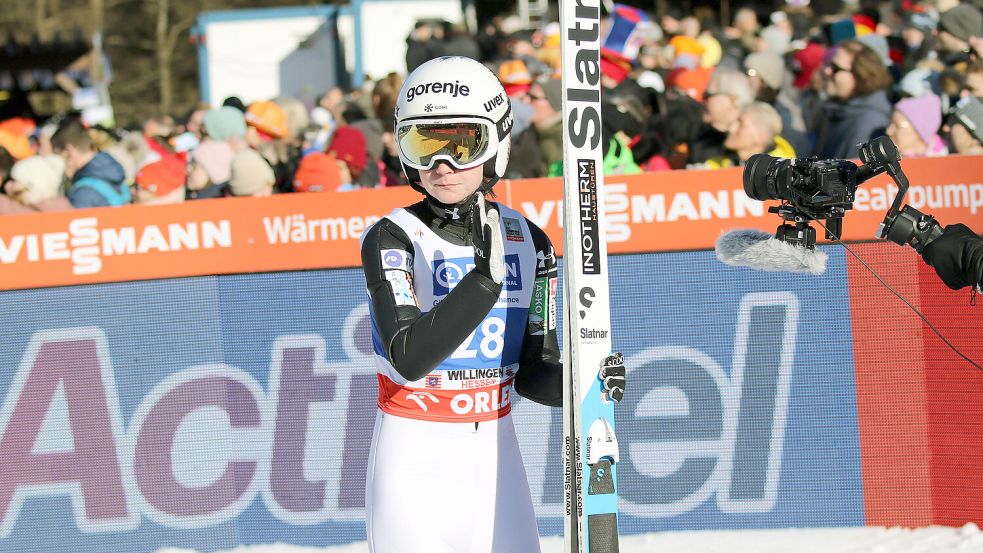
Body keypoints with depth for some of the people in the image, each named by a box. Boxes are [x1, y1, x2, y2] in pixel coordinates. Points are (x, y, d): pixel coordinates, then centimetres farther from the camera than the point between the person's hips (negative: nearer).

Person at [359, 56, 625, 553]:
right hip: (416, 456, -3)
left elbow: (533, 372, 7)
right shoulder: (392, 239, -9)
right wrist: (485, 276, -30)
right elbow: (409, 360, -22)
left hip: (495, 452, 4)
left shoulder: (528, 242, 4)